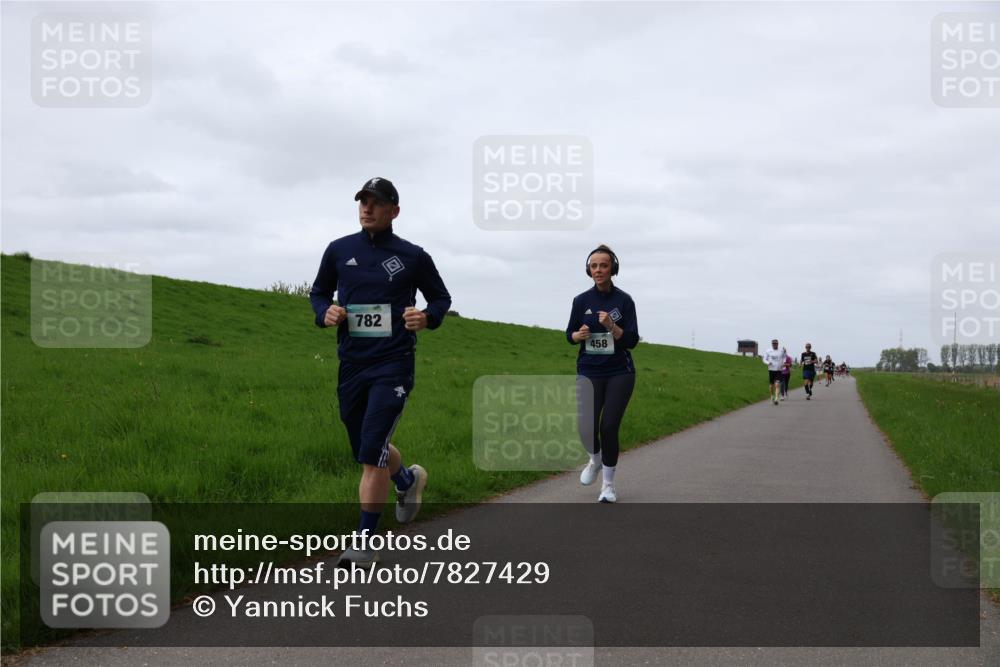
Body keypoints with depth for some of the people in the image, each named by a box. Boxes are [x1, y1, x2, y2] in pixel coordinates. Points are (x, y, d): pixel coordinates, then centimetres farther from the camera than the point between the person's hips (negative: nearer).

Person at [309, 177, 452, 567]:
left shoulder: (413, 257, 0)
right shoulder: (339, 250, 6)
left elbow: (441, 297, 12)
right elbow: (319, 292, 19)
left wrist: (427, 317, -10)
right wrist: (325, 313, -4)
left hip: (393, 365, -4)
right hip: (351, 364, 4)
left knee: (372, 454, -13)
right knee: (366, 452, 15)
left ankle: (366, 542, -1)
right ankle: (408, 480, 48)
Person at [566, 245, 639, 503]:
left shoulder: (624, 300, -5)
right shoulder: (581, 301, 0)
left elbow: (632, 341, -7)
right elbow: (570, 334, 9)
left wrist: (611, 326, -23)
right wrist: (579, 335, -13)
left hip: (620, 373, -1)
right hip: (589, 373, 1)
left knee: (609, 427, -7)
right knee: (586, 428, -9)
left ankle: (608, 484, 13)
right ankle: (595, 460, 27)